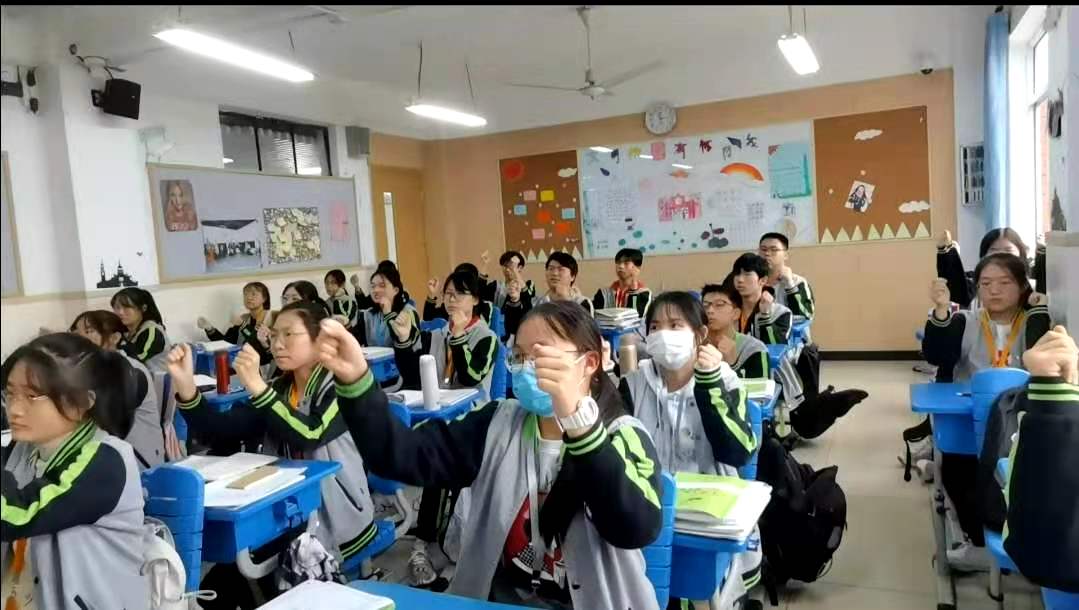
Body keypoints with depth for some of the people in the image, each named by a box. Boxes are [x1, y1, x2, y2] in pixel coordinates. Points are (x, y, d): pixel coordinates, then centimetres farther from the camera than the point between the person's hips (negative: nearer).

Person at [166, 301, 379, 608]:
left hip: (337, 520, -6)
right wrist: (186, 386, -20)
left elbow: (311, 434, -30)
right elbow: (218, 430, -4)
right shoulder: (279, 388, 6)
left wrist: (256, 385, -36)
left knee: (236, 569, -10)